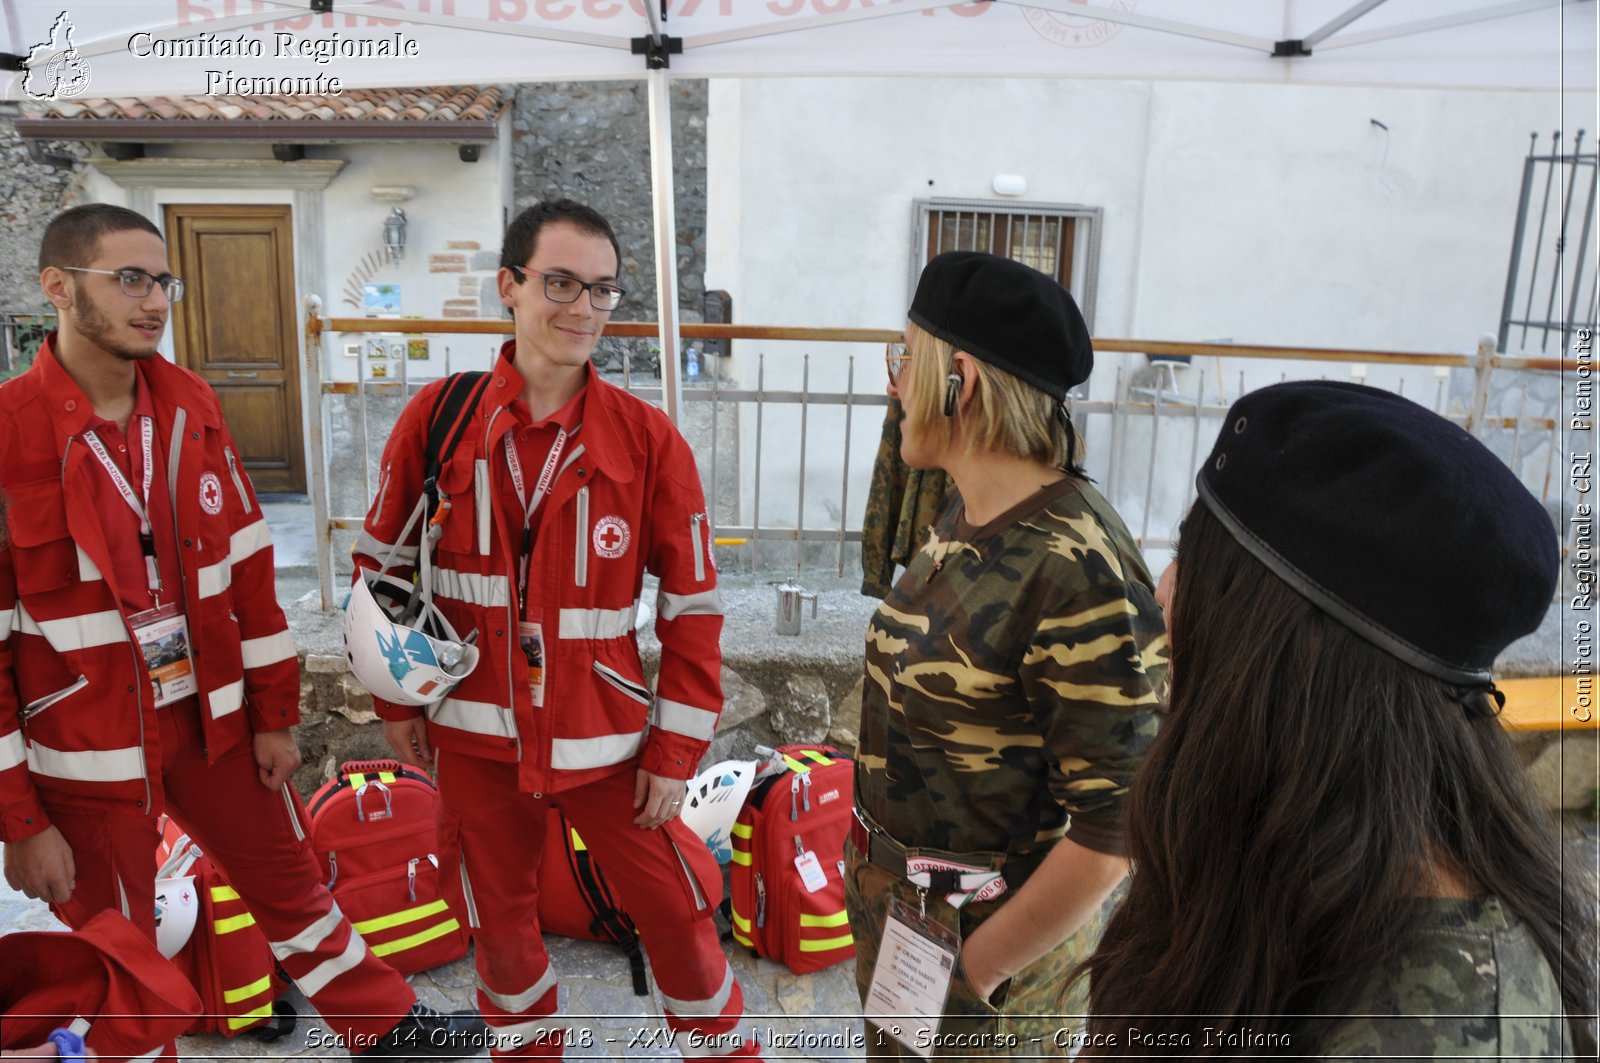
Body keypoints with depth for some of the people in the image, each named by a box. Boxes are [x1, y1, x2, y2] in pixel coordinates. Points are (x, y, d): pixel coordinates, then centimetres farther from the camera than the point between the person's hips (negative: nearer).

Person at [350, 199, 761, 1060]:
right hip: (474, 734, 2)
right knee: (500, 916, 19)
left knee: (672, 909, 8)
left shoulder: (648, 438, -10)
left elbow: (692, 605, -6)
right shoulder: (437, 418, -6)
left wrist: (676, 749, -5)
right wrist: (395, 699, 6)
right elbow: (381, 563, 6)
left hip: (605, 734, -1)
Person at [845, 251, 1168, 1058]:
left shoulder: (1076, 571, -28)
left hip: (981, 931, -7)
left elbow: (1115, 828, -24)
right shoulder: (966, 513, -3)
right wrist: (873, 874, 9)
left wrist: (971, 975, -16)